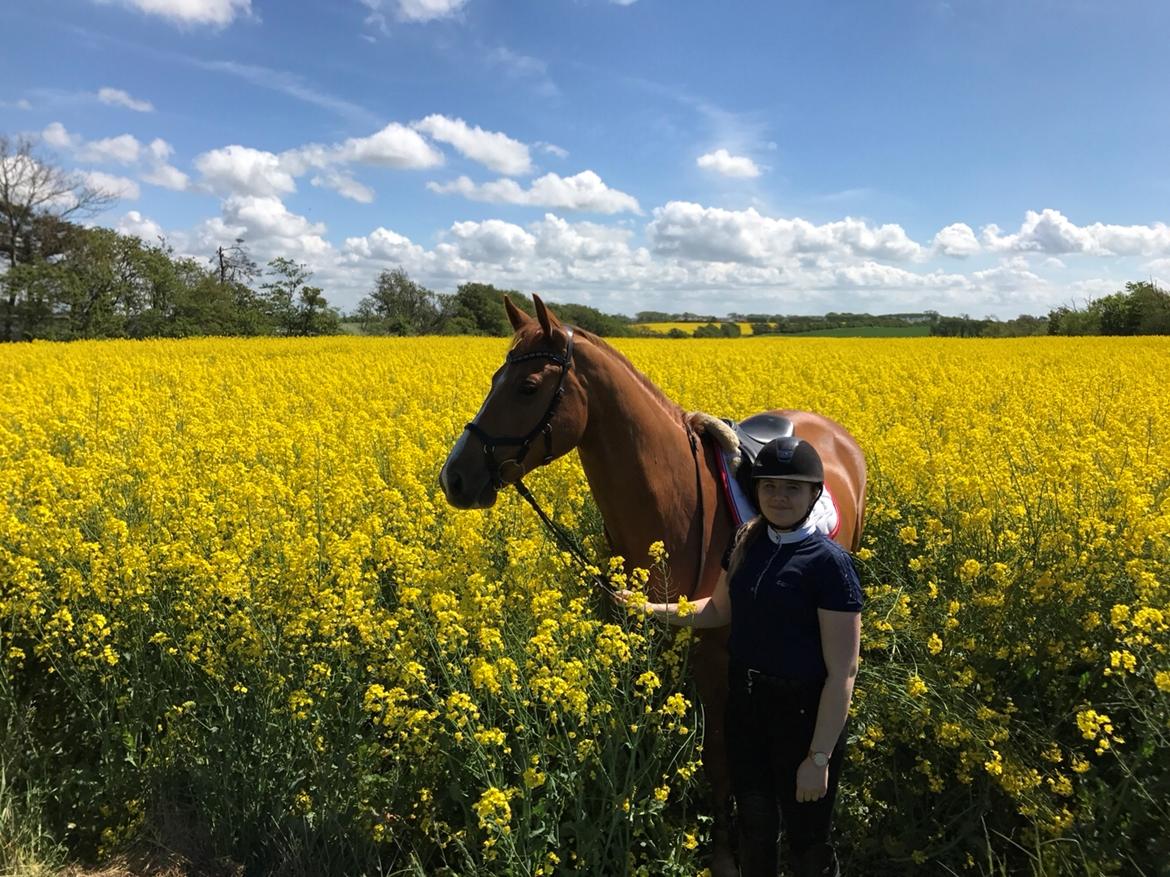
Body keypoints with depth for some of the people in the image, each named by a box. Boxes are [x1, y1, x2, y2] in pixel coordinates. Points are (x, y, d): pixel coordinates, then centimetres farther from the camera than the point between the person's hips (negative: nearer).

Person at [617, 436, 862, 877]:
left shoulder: (829, 564, -21)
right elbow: (720, 610, 13)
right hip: (744, 703, 6)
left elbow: (841, 673, -19)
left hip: (803, 713, -6)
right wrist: (656, 609, 0)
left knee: (807, 840, 13)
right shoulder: (745, 543, -2)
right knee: (753, 825, 23)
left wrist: (819, 757, -18)